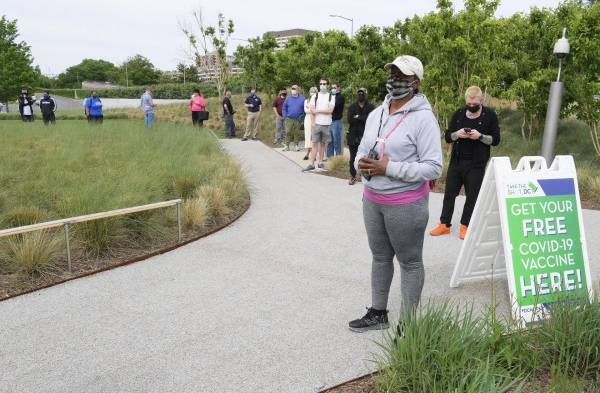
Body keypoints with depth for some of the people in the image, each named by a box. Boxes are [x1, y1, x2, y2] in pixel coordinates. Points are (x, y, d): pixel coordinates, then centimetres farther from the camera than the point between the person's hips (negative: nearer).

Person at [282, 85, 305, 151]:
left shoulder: (302, 98, 0)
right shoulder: (288, 98, 5)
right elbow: (284, 108, 9)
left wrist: (302, 117, -4)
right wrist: (285, 116, -1)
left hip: (298, 120, -1)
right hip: (289, 119, 1)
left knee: (297, 133, 7)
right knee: (288, 132, -1)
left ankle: (296, 145, 18)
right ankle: (286, 145, 5)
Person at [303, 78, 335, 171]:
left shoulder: (331, 97, 4)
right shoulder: (315, 96, 7)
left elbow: (330, 110, -8)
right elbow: (312, 110, -2)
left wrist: (318, 110, -7)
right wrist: (324, 111, -6)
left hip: (326, 124, 0)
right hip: (316, 123, 0)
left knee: (323, 143, 8)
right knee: (315, 143, -3)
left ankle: (320, 162, 16)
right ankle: (311, 164, -5)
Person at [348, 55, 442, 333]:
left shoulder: (423, 117, -14)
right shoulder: (376, 114, 8)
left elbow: (433, 167, -18)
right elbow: (362, 151, 14)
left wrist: (388, 168, -24)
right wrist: (362, 163, -10)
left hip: (405, 203, -7)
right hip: (372, 199, 7)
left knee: (410, 262, 8)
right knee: (380, 256, 19)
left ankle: (407, 324, 20)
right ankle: (378, 313, 35)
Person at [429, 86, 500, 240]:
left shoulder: (489, 115, -2)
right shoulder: (459, 114, 6)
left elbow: (495, 140, -3)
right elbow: (447, 136, 7)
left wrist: (480, 136, -20)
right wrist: (457, 134, -15)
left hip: (476, 164, -3)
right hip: (456, 161, 3)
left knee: (472, 196, 4)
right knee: (449, 193, 7)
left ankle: (465, 225, 18)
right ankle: (444, 224, 17)